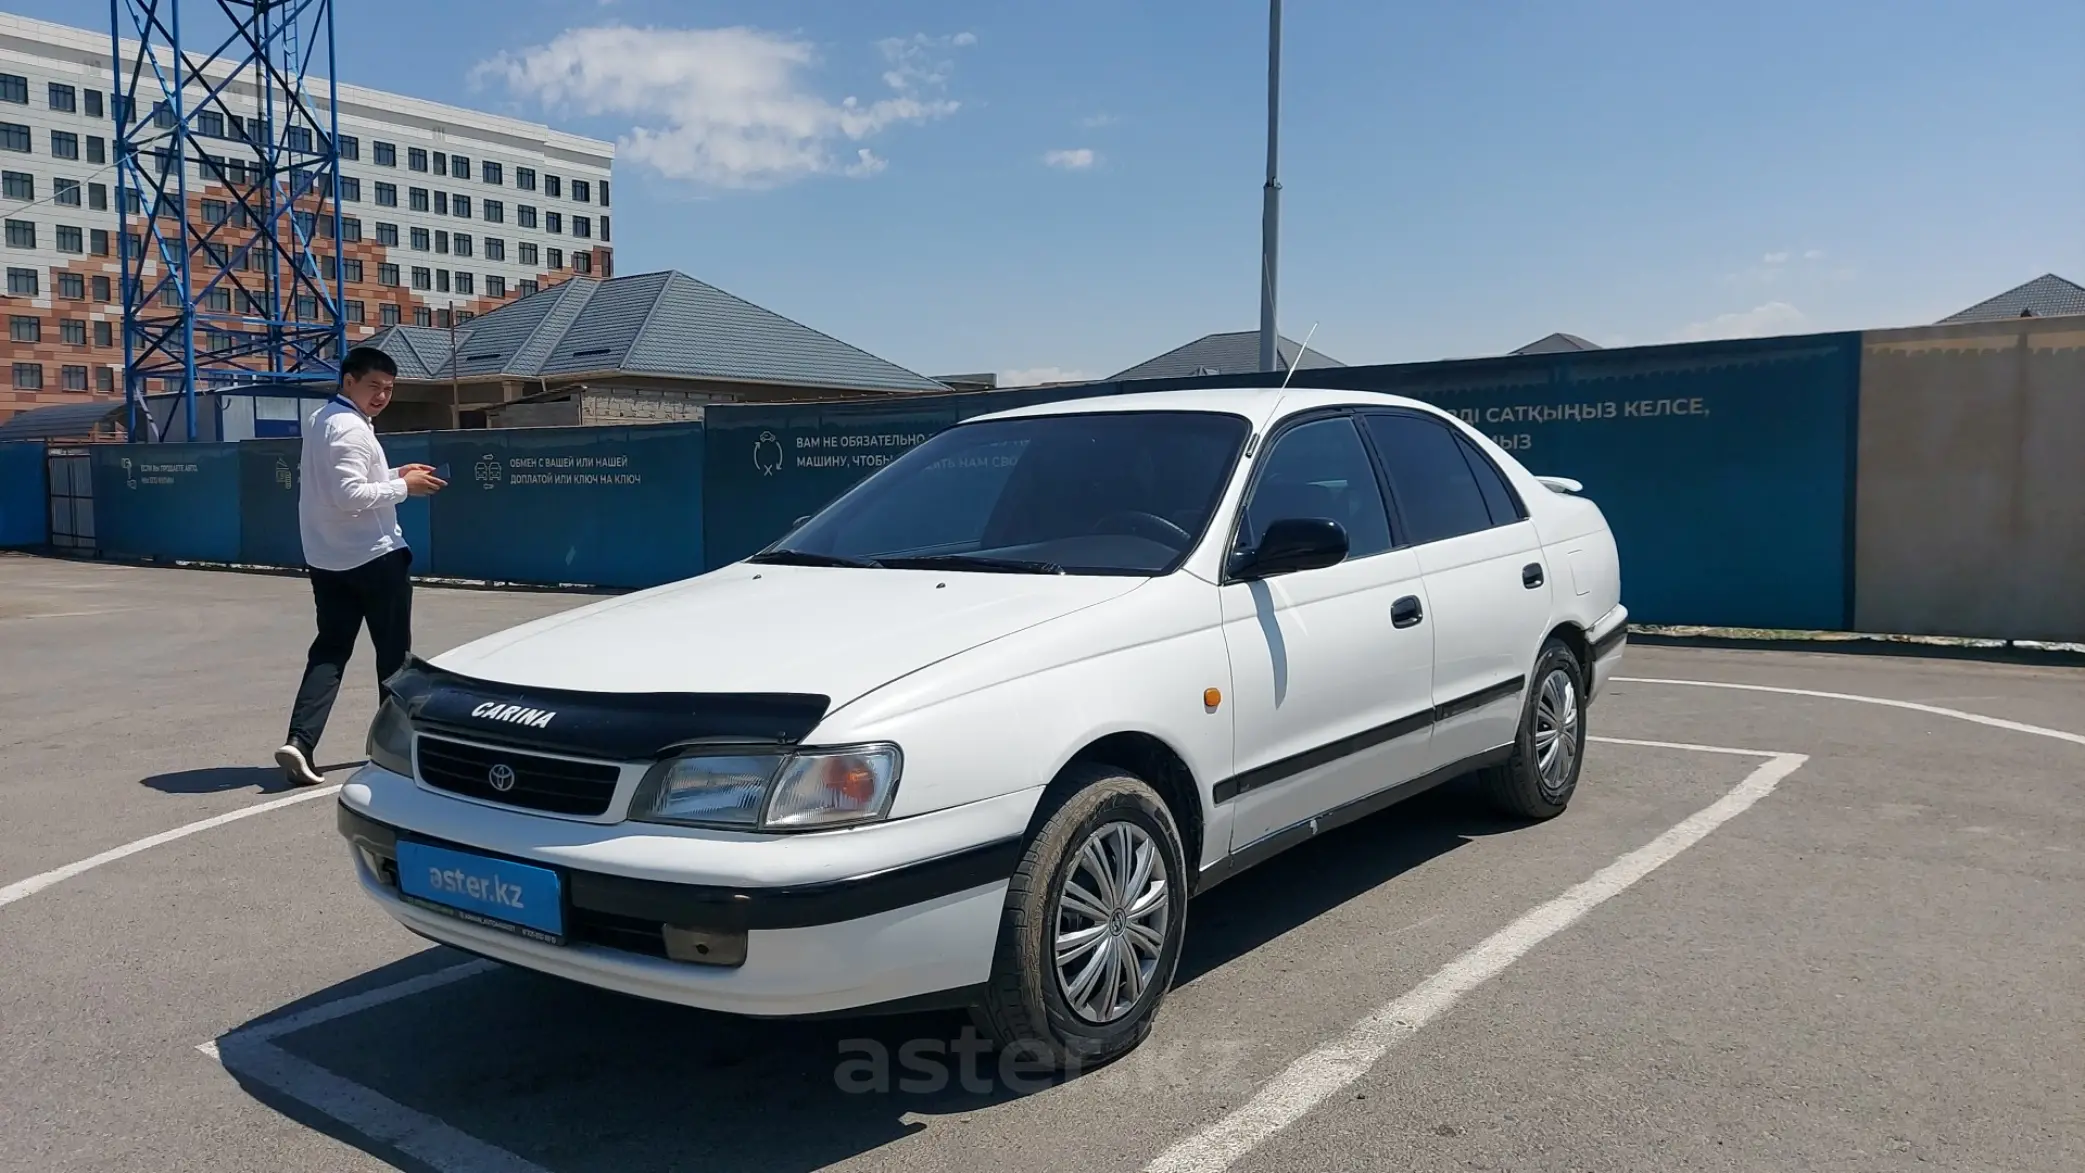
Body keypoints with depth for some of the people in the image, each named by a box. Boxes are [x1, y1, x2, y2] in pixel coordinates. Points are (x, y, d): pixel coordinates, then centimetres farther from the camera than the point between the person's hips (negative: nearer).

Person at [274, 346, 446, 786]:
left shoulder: (320, 421, 14)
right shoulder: (351, 429, -17)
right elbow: (350, 496, -26)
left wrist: (392, 474, 13)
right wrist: (403, 487, -16)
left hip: (326, 560, 8)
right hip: (375, 557, -8)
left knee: (330, 649, 7)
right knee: (393, 650, 8)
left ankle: (300, 741, -8)